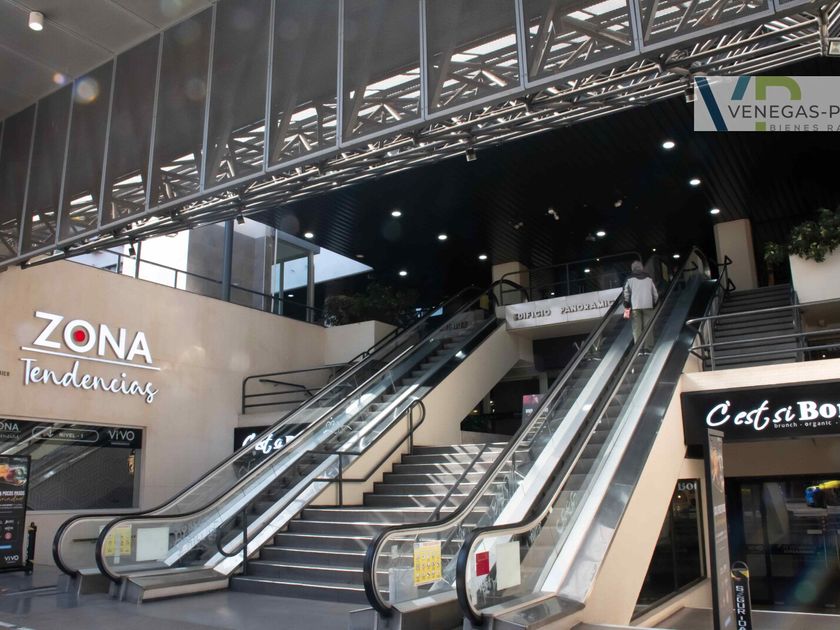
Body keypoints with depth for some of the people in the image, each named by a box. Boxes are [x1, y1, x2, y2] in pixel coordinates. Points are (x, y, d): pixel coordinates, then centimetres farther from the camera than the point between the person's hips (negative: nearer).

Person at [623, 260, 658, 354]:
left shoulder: (630, 279, 3)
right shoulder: (649, 279, 13)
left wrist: (626, 307, 6)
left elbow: (626, 294, -1)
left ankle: (639, 349, -7)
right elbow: (655, 294, 12)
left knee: (637, 328, -1)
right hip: (648, 306, 2)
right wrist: (654, 304, 22)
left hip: (635, 307, -2)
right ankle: (648, 348, -1)